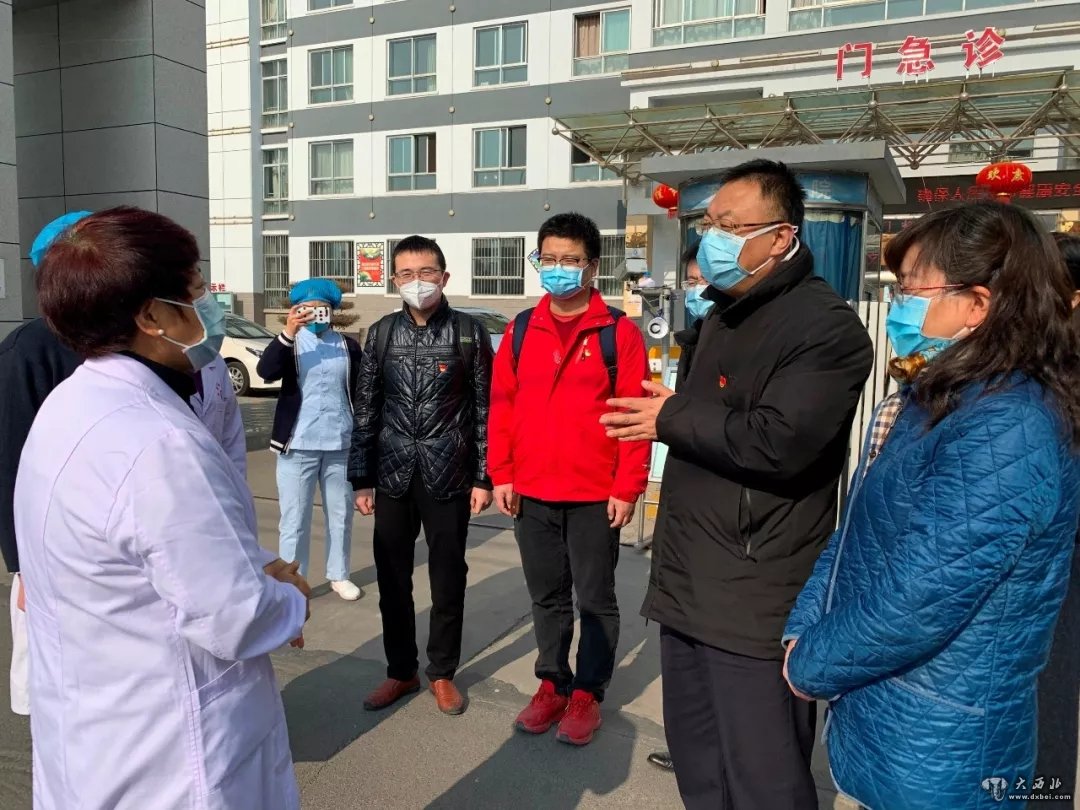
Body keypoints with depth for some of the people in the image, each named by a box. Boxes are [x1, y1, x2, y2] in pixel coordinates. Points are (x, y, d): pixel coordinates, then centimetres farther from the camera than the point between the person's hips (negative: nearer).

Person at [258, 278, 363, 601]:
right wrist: (288, 332, -30)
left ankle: (339, 576, 29)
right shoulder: (289, 342, 0)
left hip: (341, 444, 3)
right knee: (295, 519, 5)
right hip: (298, 444, -2)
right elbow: (266, 372, -19)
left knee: (341, 515, 14)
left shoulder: (348, 346, 8)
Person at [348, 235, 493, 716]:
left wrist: (484, 477, -5)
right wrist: (361, 478, 4)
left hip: (449, 475, -2)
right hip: (393, 476, 2)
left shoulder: (469, 333, -2)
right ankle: (400, 671, 29)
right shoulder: (381, 334, 5)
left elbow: (485, 409, -1)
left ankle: (442, 673, 27)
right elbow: (366, 410, 6)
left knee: (448, 577, 9)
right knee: (392, 578, 10)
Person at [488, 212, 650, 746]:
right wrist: (501, 474, 1)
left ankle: (588, 693, 27)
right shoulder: (521, 330, 6)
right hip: (531, 493, 4)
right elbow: (502, 405, 7)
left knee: (595, 598, 10)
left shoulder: (619, 332, -5)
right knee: (547, 597, 16)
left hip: (596, 495, -3)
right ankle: (552, 684, 33)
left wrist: (627, 488, -10)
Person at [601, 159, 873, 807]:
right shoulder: (726, 315, 16)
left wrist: (672, 419, -14)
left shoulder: (827, 328, -14)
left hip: (754, 604, -9)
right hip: (689, 586, 9)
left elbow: (777, 442, -27)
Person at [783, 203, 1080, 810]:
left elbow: (919, 601, -30)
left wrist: (810, 665, -14)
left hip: (936, 746, -8)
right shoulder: (941, 400, 6)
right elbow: (859, 533, 8)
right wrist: (801, 632, -1)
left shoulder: (1008, 430, -26)